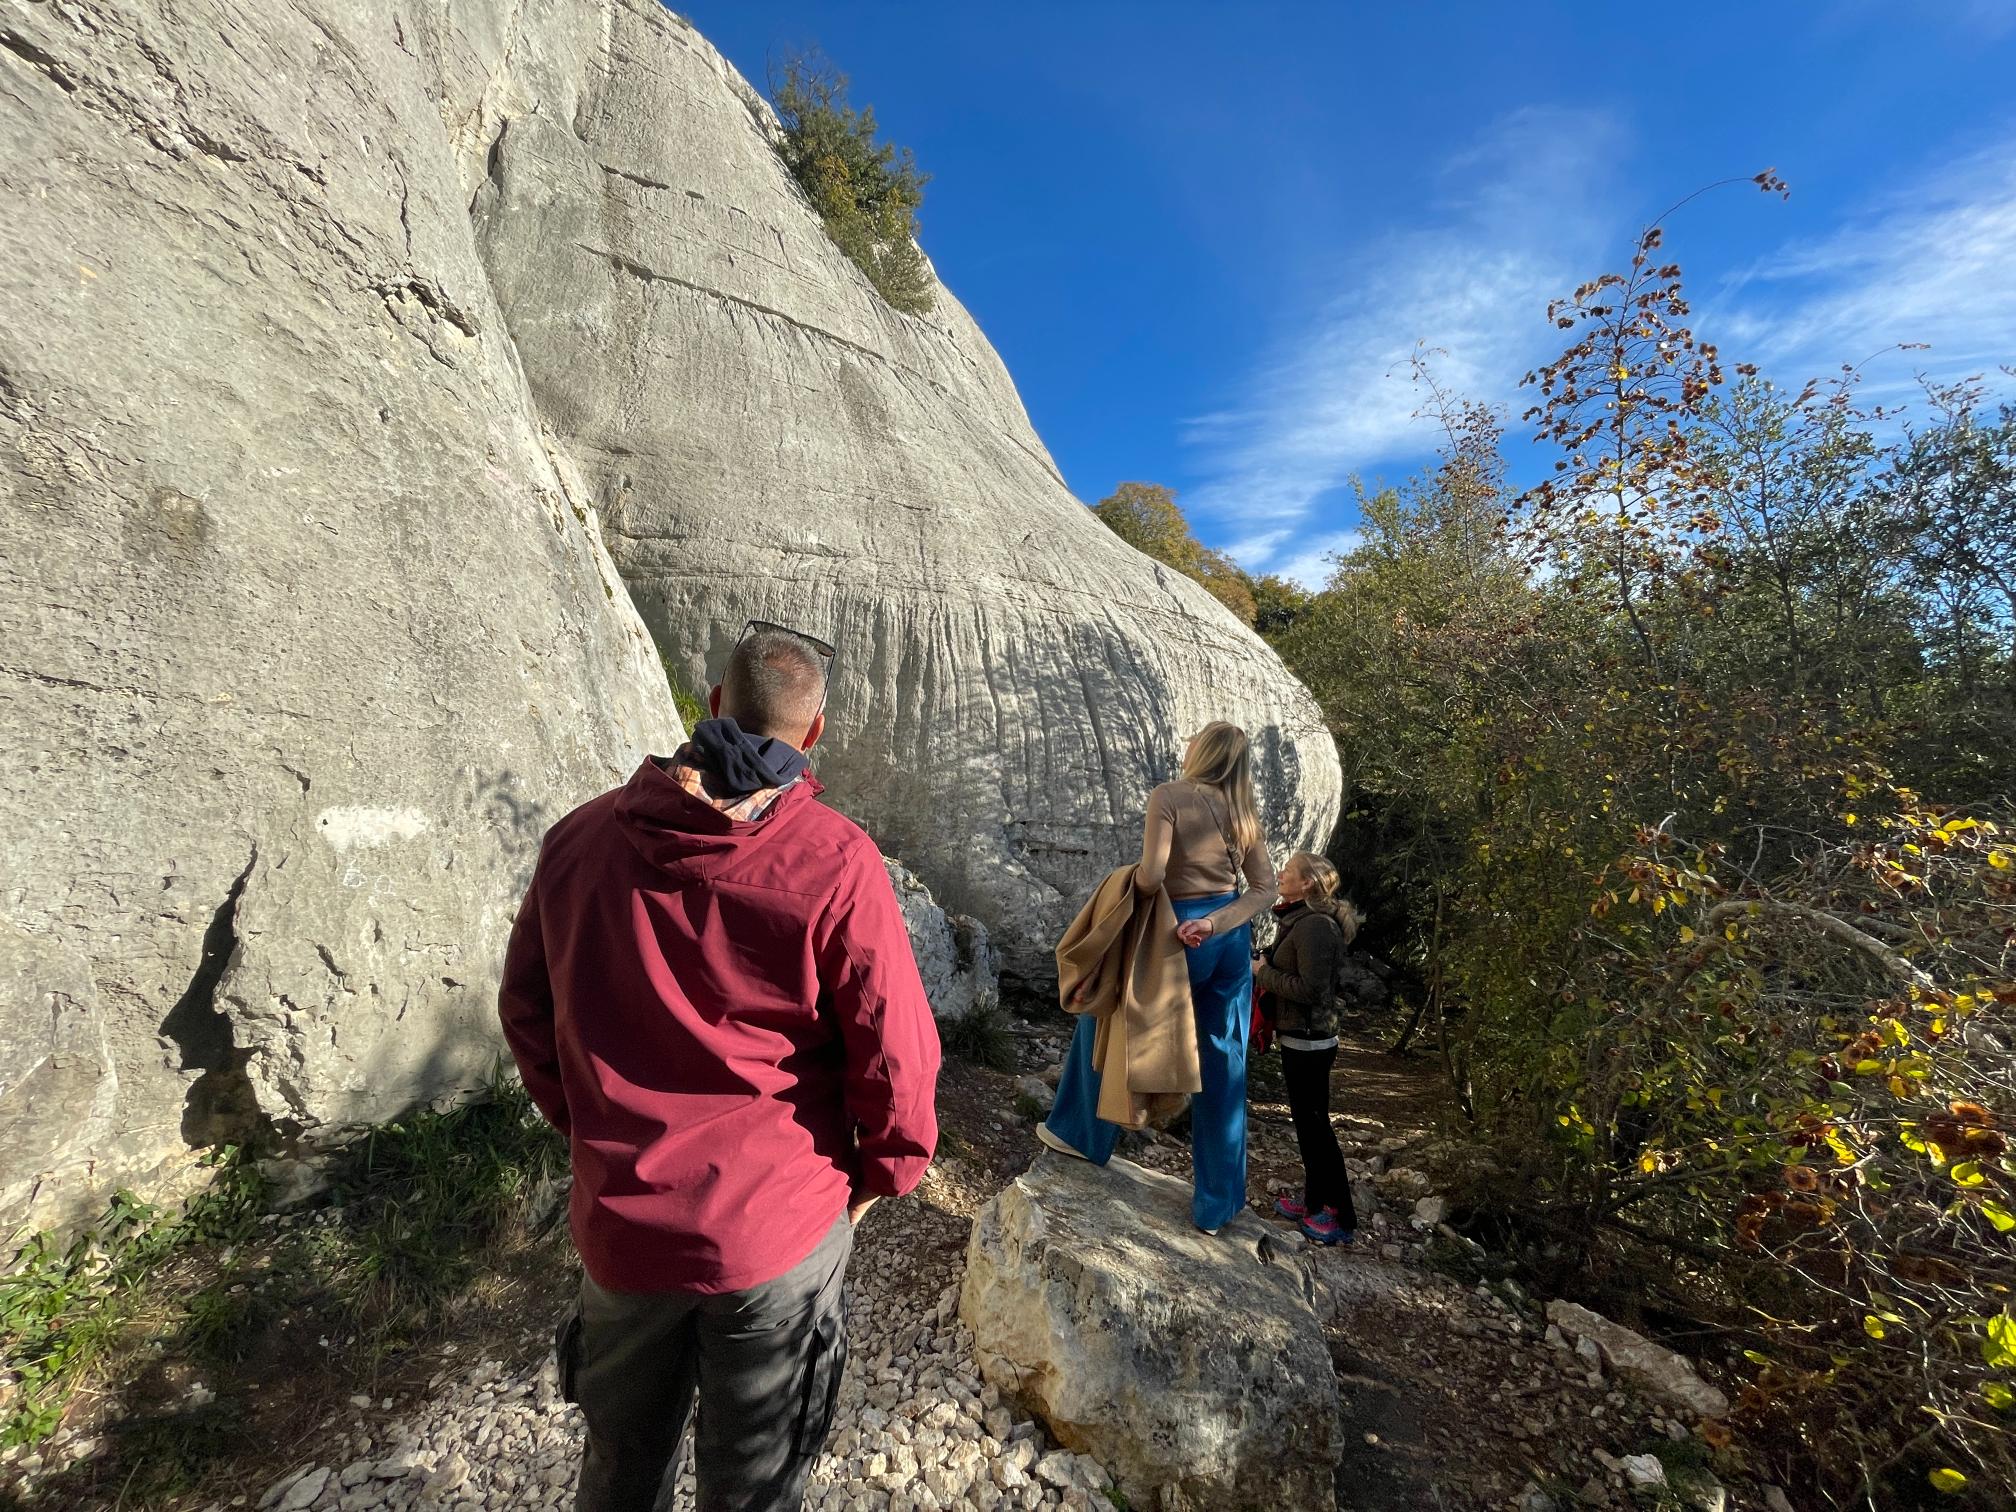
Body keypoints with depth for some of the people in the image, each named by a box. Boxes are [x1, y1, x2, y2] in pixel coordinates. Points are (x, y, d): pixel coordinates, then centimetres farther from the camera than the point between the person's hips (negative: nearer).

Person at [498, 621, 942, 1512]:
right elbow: (895, 1051, -19)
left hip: (618, 1219, 4)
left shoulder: (582, 837, -9)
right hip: (780, 1222, -3)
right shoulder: (833, 863, -22)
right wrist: (885, 1170, 0)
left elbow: (525, 1008, 3)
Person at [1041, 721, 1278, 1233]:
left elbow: (1150, 876, -20)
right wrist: (1215, 922, -9)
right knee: (1224, 1066, 13)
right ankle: (1215, 1206, 24)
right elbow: (1264, 887, 1)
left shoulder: (1169, 795, -12)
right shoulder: (1242, 811, 6)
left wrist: (1133, 878, 2)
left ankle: (1081, 1133, 35)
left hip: (1178, 932, -5)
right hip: (1232, 939, 6)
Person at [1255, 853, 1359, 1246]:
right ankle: (1315, 1203, 32)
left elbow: (1310, 988, -26)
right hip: (1300, 1037, 10)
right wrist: (1263, 970, 1)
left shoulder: (1315, 925, -22)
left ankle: (1342, 1218, 15)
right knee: (1307, 1122, 19)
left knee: (1315, 1125, 2)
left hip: (1309, 1041, -10)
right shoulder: (1301, 920, 8)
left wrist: (1263, 972, -17)